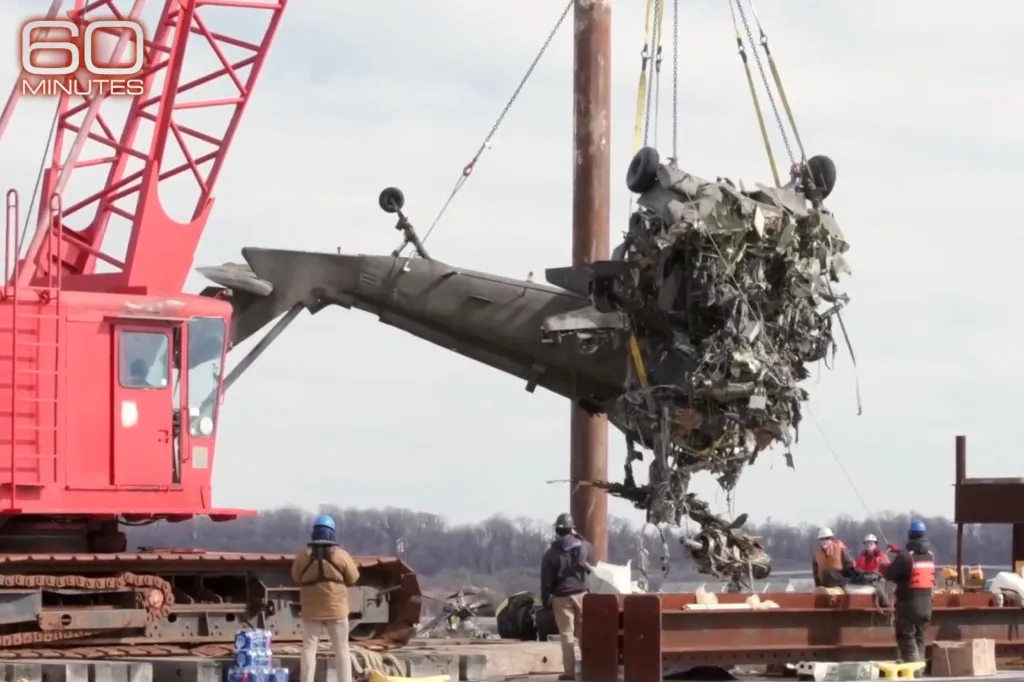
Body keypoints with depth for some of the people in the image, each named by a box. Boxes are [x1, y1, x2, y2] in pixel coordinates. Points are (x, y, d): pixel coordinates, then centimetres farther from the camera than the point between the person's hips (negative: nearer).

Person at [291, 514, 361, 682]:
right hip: (336, 609, -1)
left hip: (311, 610, 1)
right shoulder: (341, 555, -9)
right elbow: (353, 579, 2)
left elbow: (296, 578, 8)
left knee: (309, 649, 6)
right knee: (341, 649, 8)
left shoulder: (303, 555, -6)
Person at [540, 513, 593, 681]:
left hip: (561, 597, -3)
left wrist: (545, 600, 5)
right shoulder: (583, 546, -1)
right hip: (581, 594, 3)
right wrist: (577, 536, 27)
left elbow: (546, 580, -7)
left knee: (567, 634, -1)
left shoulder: (551, 553, -8)